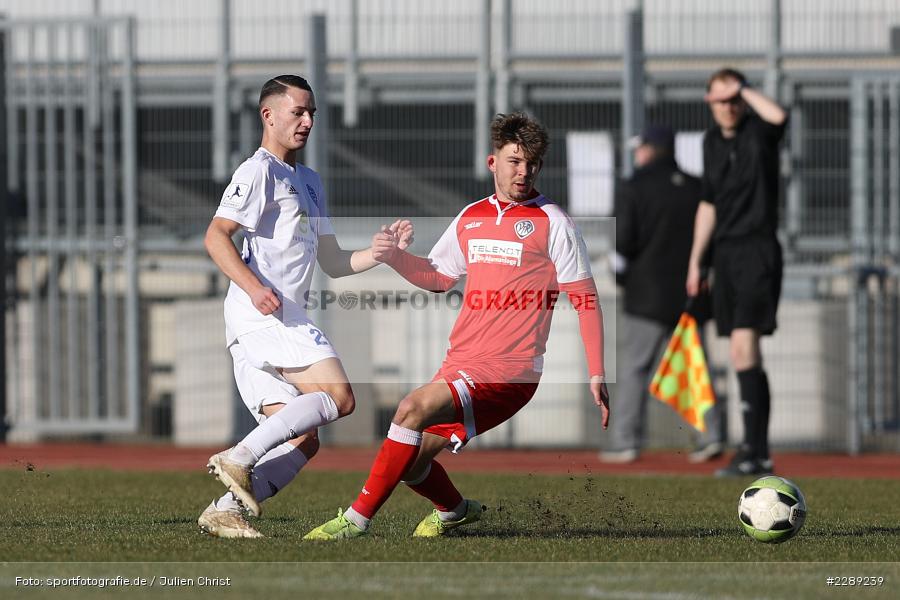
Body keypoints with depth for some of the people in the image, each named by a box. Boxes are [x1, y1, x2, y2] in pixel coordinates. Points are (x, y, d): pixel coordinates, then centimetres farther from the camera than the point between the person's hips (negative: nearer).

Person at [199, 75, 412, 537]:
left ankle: (226, 510, -4)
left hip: (284, 320, 9)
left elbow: (333, 263, 28)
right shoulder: (260, 171, -2)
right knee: (339, 397, -20)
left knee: (302, 439, 2)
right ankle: (239, 458, -23)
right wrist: (254, 287, -25)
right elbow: (216, 237, -12)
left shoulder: (308, 182, 28)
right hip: (263, 314, -9)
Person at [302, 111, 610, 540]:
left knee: (414, 408, -27)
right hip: (460, 362, 7)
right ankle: (454, 510, 39)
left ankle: (357, 518, -21)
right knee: (410, 460, 6)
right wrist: (395, 258, 6)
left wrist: (597, 376, -8)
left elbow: (585, 300, -2)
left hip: (509, 373, -7)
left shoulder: (552, 223, -3)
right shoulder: (471, 217, 15)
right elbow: (438, 277, 26)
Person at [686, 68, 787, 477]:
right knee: (743, 356, 8)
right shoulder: (713, 141, 14)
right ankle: (759, 452, 12)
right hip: (726, 254, 8)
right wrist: (695, 261, 20)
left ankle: (753, 449, -21)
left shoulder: (758, 130, -6)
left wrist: (743, 89, -18)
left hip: (758, 248, -7)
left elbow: (778, 116, -32)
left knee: (743, 344, -18)